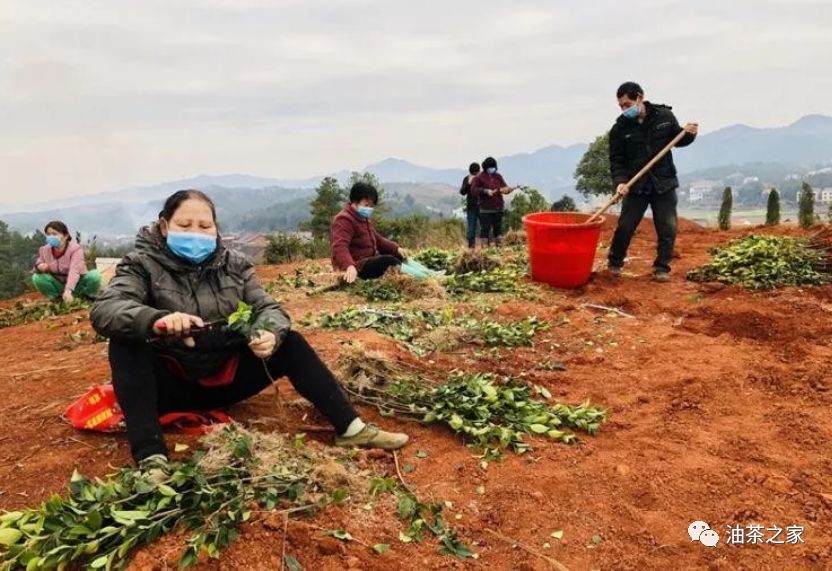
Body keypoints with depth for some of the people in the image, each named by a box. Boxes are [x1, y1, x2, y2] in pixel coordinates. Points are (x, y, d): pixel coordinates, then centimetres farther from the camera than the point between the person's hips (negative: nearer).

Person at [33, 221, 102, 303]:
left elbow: (74, 271, -36)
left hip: (76, 283, -4)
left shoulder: (75, 249, -22)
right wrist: (39, 266, -19)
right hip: (58, 284, 4)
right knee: (37, 278, -22)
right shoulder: (44, 250, -6)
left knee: (95, 276, -32)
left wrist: (68, 290, -52)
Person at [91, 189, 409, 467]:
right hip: (173, 385, -2)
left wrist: (270, 334, -32)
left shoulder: (234, 264, 0)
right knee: (125, 346, -28)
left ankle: (350, 428, -15)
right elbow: (104, 311, -26)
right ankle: (150, 458, -38)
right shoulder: (143, 265, -9)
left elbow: (266, 308, -6)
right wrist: (156, 320, -48)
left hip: (226, 378, 3)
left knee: (289, 342, -14)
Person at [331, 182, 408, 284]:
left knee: (398, 256, 10)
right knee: (389, 261, -24)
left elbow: (377, 239, 24)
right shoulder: (344, 220, -17)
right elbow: (340, 247, -33)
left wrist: (396, 248, 6)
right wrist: (349, 265, -52)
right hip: (356, 266, -11)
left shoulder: (364, 219, 18)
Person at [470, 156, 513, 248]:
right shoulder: (479, 177, -5)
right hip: (486, 209, -6)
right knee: (485, 229, -5)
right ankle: (484, 247, 1)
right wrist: (485, 191, -22)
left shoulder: (498, 176, 11)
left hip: (498, 208, 6)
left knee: (498, 228, 13)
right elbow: (474, 190, -11)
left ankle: (498, 246, 23)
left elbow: (504, 187, 10)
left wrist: (508, 189, -14)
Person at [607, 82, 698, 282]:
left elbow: (677, 139, 12)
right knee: (625, 226, 1)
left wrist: (689, 135, -9)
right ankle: (614, 262, 20)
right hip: (635, 185, -1)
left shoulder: (664, 115, -2)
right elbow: (616, 160, -6)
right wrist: (620, 181, -21)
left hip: (664, 183, 1)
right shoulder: (619, 128, -6)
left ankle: (662, 267, 14)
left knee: (667, 228, 1)